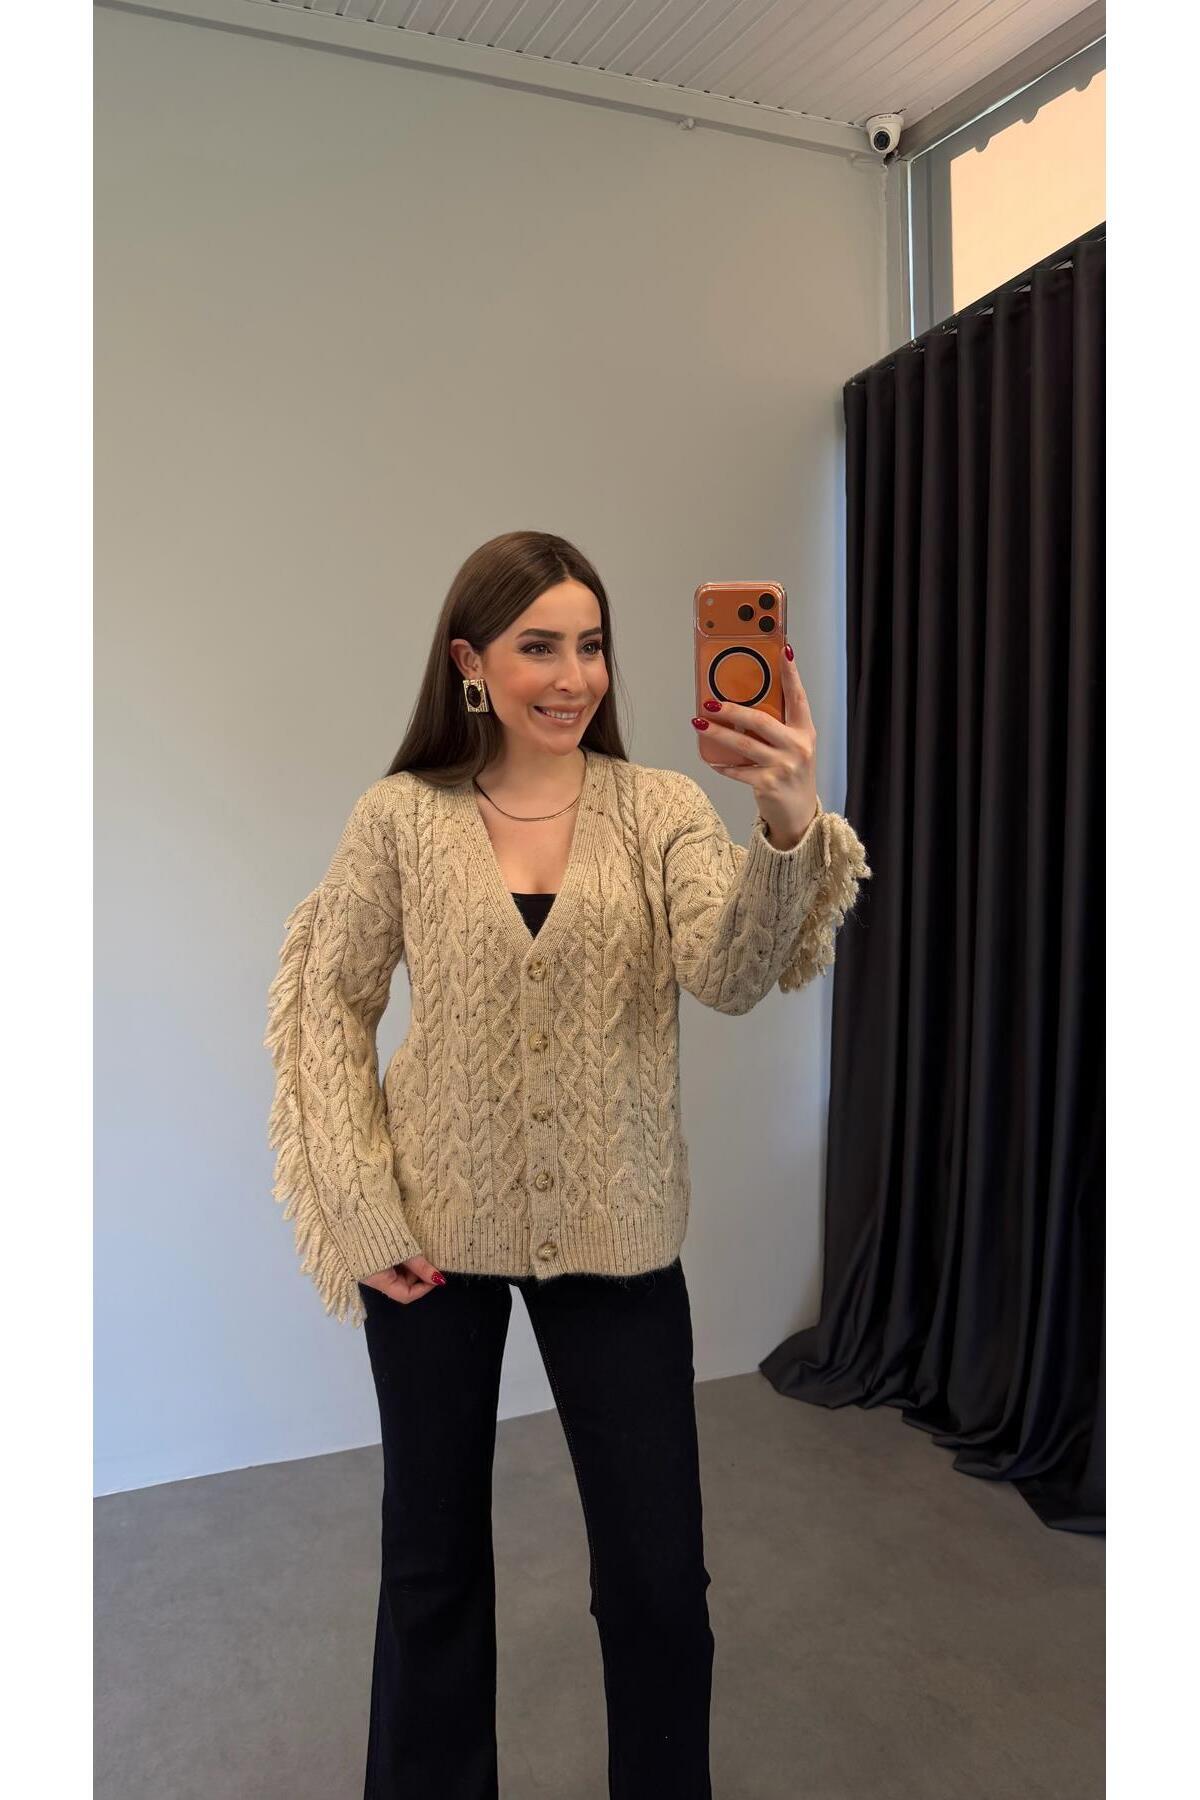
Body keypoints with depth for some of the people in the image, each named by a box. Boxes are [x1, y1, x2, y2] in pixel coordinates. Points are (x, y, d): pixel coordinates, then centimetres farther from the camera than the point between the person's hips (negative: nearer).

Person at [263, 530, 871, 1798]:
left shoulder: (661, 807, -6)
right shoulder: (400, 816, -6)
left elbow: (729, 976, -21)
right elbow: (324, 999, 0)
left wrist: (788, 830, -40)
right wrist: (355, 1206, -7)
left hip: (614, 1235, 0)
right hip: (432, 1235, 0)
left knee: (658, 1573, 9)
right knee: (431, 1552, 18)